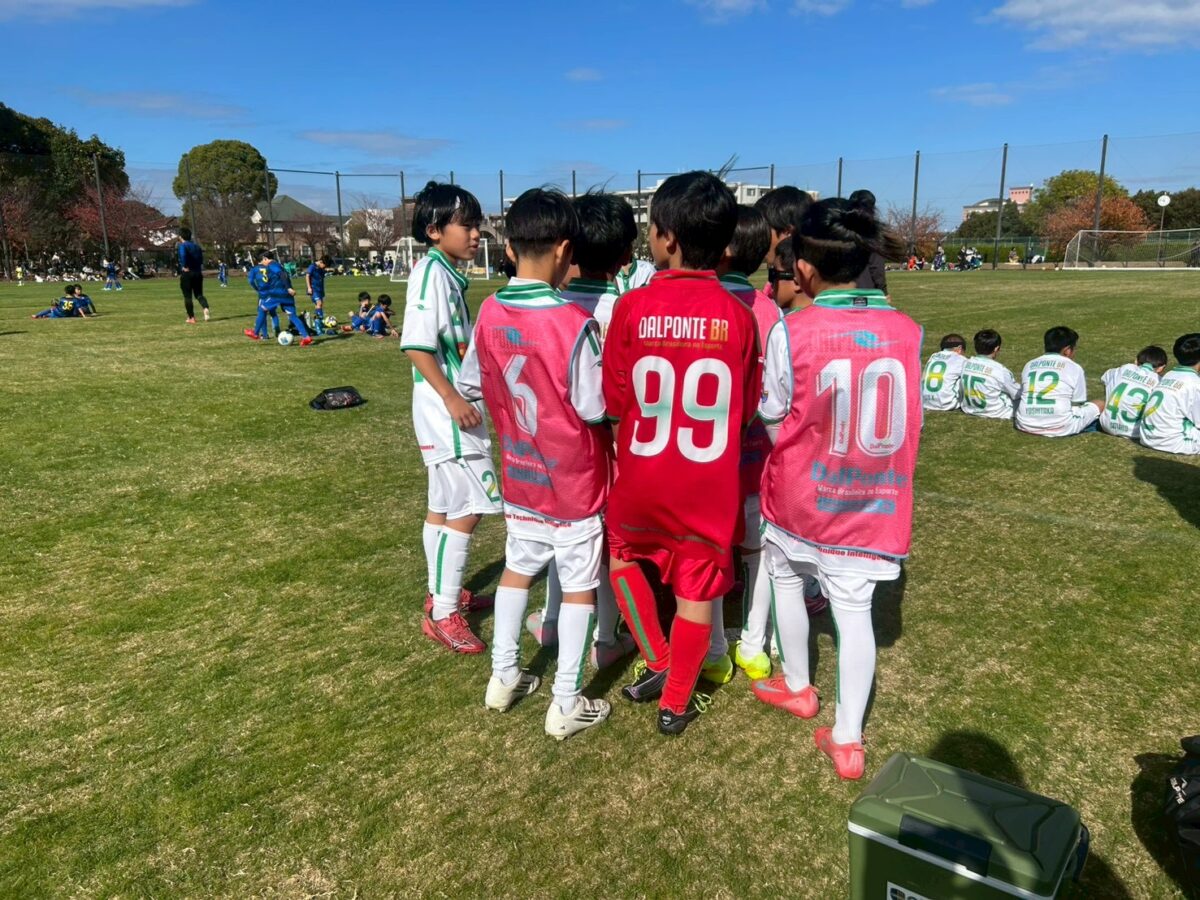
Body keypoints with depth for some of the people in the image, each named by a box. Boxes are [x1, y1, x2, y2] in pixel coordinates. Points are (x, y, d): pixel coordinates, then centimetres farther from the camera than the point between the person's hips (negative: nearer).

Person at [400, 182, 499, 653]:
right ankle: (444, 613, 3)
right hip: (447, 409, -10)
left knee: (445, 505, 17)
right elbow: (416, 345, -22)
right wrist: (451, 398, -24)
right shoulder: (431, 272, -14)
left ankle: (442, 593, 30)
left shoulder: (448, 274, 13)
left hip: (457, 406, 10)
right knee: (468, 507, -7)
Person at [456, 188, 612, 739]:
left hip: (519, 475, 6)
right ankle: (567, 705, 18)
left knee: (517, 569, 22)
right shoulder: (575, 324, -23)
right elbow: (595, 408, -18)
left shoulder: (489, 314, -5)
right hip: (573, 482, -5)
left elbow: (469, 386, 6)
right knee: (580, 587, 9)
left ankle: (503, 677, 35)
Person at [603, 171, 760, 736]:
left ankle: (657, 663, 28)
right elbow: (748, 407, 3)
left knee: (623, 556, 27)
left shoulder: (632, 308, -12)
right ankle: (676, 702, 28)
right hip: (710, 484, 1)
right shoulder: (738, 315, -7)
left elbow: (613, 405, -7)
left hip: (641, 479, 0)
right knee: (697, 591, 14)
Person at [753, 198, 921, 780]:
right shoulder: (906, 331, -5)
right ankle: (847, 740, 15)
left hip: (801, 493, -2)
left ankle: (797, 687, 39)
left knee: (786, 576, 24)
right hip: (872, 499, 2)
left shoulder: (790, 332, -16)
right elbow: (908, 420, 4)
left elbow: (773, 421, -6)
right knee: (854, 609, 10)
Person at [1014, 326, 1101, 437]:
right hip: (1060, 428, -2)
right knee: (1098, 405, 21)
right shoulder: (1074, 367, 3)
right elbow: (1077, 404, 9)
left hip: (1026, 425, 2)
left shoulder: (1029, 365, 14)